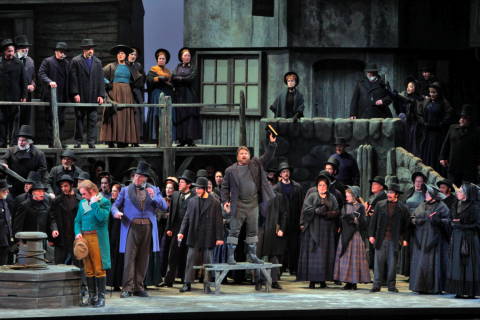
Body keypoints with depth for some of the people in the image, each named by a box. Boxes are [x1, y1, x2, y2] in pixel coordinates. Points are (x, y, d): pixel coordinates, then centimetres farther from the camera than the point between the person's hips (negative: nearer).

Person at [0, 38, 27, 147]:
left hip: (15, 97, 0)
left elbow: (23, 81, 6)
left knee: (14, 121, 2)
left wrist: (24, 96, 2)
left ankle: (13, 142, 6)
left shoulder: (19, 64, 5)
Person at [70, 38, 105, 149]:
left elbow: (101, 79, 11)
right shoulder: (76, 61, 1)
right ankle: (78, 141, 10)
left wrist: (101, 95, 2)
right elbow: (73, 79, -4)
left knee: (92, 120, 0)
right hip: (80, 97, -3)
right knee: (79, 119, 4)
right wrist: (75, 93, -11)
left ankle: (91, 142, 0)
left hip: (93, 97, 3)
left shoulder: (97, 62, 13)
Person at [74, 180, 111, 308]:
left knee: (99, 269, -5)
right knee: (88, 270, 8)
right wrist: (78, 232, 1)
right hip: (83, 238, 6)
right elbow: (78, 220, 17)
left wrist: (94, 204, -12)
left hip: (97, 238, -6)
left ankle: (101, 297, -1)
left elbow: (102, 217, -17)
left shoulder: (104, 202, -2)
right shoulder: (82, 203, 16)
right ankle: (92, 296, 14)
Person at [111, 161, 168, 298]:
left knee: (143, 259, 5)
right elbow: (115, 205, 11)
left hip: (147, 228, 2)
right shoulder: (126, 190, 12)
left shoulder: (153, 190, 13)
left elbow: (164, 206, 5)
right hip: (131, 227, -2)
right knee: (130, 257, -10)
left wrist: (154, 197, -13)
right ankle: (127, 288, -11)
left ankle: (139, 287, 12)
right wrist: (116, 212, -12)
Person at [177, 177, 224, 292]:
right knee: (190, 260, 0)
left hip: (208, 238, -3)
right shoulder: (192, 201, 8)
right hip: (194, 238, 3)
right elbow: (186, 218, 10)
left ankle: (207, 284, 11)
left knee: (208, 262, 4)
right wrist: (182, 232, -2)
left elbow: (219, 221, -2)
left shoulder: (214, 203, -2)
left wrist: (219, 238, -6)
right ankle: (187, 284, 3)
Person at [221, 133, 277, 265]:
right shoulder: (230, 170, 2)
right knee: (234, 230, -4)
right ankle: (231, 256, -2)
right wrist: (225, 201, -7)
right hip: (238, 205, -3)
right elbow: (225, 187, 5)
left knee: (253, 231, 9)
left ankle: (252, 255, 18)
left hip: (253, 204, 3)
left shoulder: (256, 165, 9)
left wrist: (272, 144, -10)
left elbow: (268, 157, 5)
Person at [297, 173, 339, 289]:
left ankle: (323, 279, 1)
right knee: (313, 253, -8)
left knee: (326, 254, -2)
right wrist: (317, 211, -17)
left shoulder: (332, 198, 15)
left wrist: (326, 213, -13)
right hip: (313, 229, -2)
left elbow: (336, 212, 4)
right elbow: (306, 209, -4)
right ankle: (312, 280, -10)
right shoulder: (311, 197, 9)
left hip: (327, 230, 2)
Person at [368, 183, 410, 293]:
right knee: (379, 262, 1)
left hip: (394, 240, -1)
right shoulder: (380, 205, 7)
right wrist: (371, 235, 2)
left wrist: (405, 239, -2)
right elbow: (373, 220, 8)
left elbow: (405, 225, 3)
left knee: (392, 262, 2)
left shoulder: (402, 208, 2)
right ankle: (377, 285, 5)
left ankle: (391, 285, 10)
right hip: (380, 238, 1)